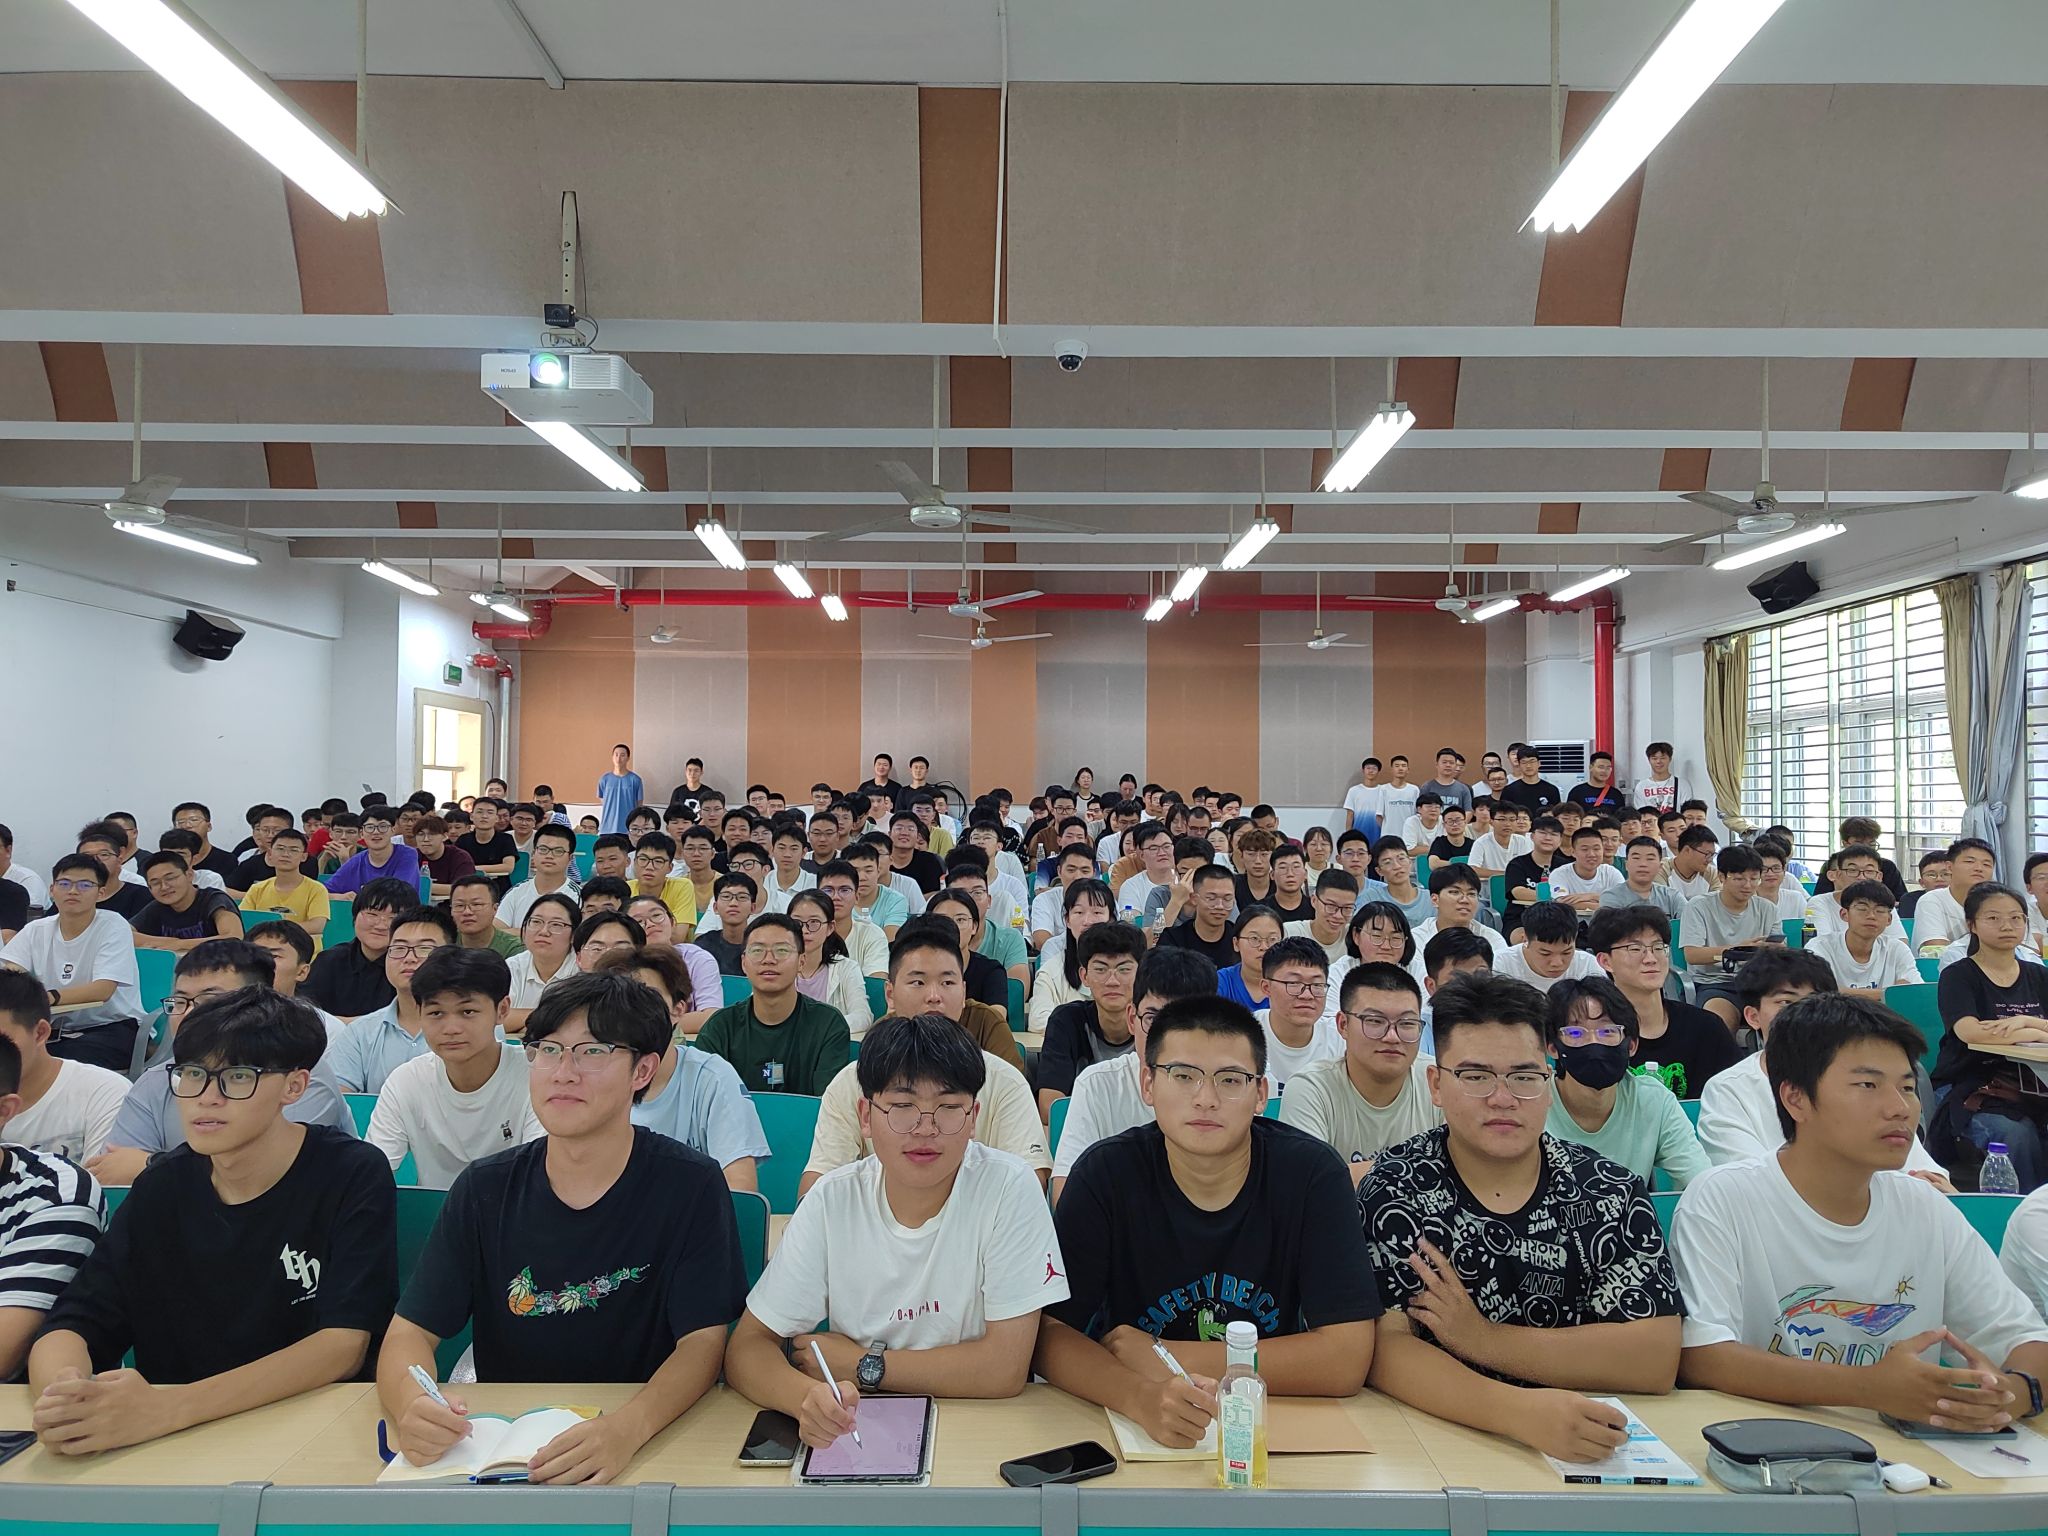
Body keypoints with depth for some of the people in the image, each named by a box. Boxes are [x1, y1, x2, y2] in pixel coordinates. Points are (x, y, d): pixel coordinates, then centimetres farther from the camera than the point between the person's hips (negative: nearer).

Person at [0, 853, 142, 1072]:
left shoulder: (113, 926, -6)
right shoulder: (36, 931, 9)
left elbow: (103, 990, -19)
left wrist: (51, 997, -37)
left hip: (112, 1027, -4)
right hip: (57, 1030, 4)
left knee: (70, 1059, -33)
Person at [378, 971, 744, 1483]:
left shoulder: (690, 1186, -8)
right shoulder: (484, 1189, 2)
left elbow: (703, 1341, -11)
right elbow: (411, 1331, 1)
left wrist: (629, 1427, -31)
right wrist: (411, 1404, -22)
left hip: (651, 1445, -3)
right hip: (500, 1438, 4)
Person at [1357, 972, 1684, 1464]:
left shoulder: (1610, 1193, 2)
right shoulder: (1394, 1189, -4)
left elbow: (1656, 1360, -6)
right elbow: (1386, 1351, -13)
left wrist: (1481, 1338, -14)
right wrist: (1519, 1410, -30)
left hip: (1585, 1447, -1)